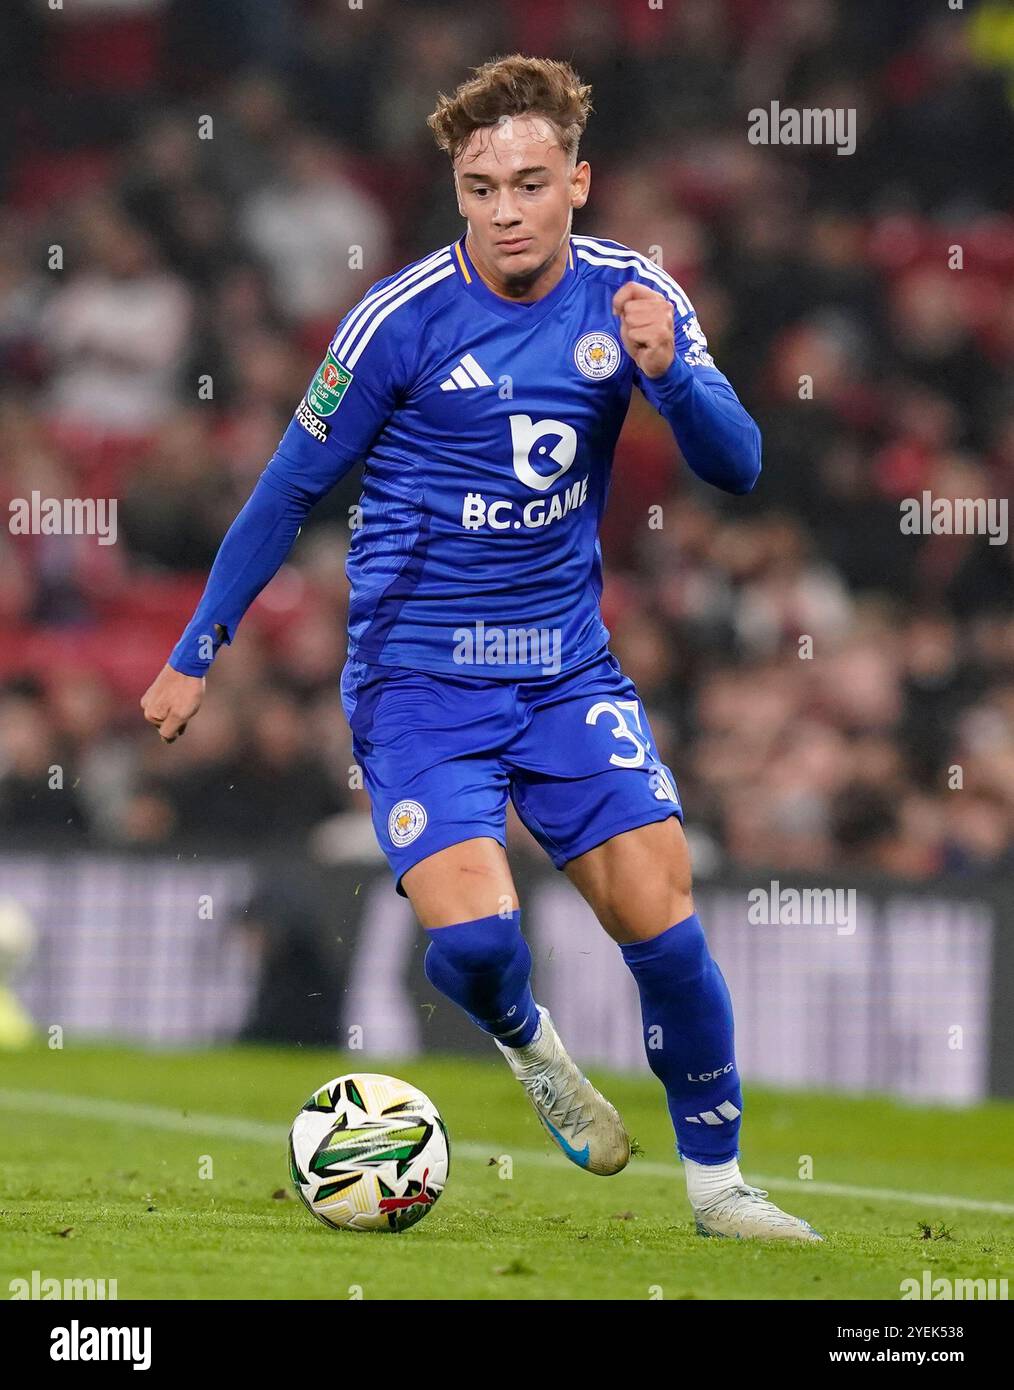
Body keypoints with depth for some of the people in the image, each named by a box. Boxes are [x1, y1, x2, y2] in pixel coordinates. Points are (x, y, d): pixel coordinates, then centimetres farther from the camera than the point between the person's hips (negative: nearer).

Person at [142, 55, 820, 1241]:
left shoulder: (630, 296, -3)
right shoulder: (403, 319, -13)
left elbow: (735, 467, -3)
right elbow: (290, 487, -2)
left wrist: (668, 372, -24)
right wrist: (195, 654, 3)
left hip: (567, 666, 3)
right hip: (418, 682, -3)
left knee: (657, 910, -7)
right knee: (473, 937, -19)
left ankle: (714, 1178, 11)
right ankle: (529, 1046, 17)